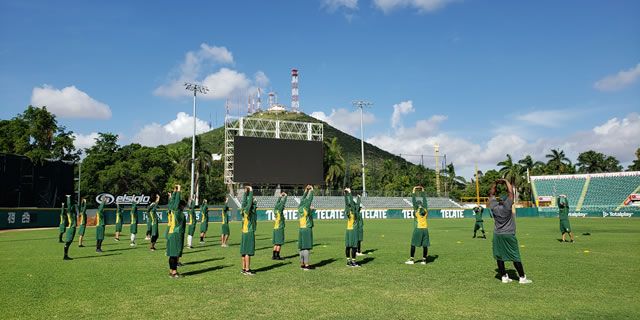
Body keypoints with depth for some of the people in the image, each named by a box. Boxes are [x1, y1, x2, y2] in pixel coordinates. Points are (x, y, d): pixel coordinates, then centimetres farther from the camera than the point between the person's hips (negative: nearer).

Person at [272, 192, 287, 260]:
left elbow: (277, 203, 19)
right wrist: (285, 196, 3)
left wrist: (280, 197, 25)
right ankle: (277, 256, -3)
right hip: (280, 228, -8)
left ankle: (274, 255, 11)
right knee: (279, 243, -4)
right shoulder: (280, 211, -11)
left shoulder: (275, 210, 6)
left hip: (275, 228, 8)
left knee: (276, 243, 11)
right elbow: (283, 203, -7)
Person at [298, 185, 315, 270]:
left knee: (302, 247, 10)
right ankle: (306, 265, -7)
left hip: (301, 229, 8)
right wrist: (311, 191, 4)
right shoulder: (306, 209, -12)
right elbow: (310, 200, -8)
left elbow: (302, 199, 19)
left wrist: (306, 191, 22)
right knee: (307, 247, -7)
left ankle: (302, 264, 15)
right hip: (307, 229, -8)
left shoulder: (300, 208, 7)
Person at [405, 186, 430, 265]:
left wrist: (414, 191, 4)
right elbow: (425, 200, 14)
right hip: (425, 229, 4)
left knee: (413, 244, 2)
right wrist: (423, 191, 21)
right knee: (425, 245, 5)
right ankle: (424, 260, 7)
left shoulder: (416, 210, -6)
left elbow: (413, 201, -1)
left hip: (417, 229, -4)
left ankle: (411, 260, 2)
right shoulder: (425, 210, 4)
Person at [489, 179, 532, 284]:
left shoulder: (494, 207, -3)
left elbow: (491, 194, 9)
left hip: (497, 235, 4)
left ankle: (504, 277, 11)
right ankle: (522, 278, 11)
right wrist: (506, 182, -2)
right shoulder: (507, 206, -13)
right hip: (508, 235, -4)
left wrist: (495, 183, 6)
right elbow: (511, 192, -12)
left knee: (499, 257, 7)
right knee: (515, 257, 4)